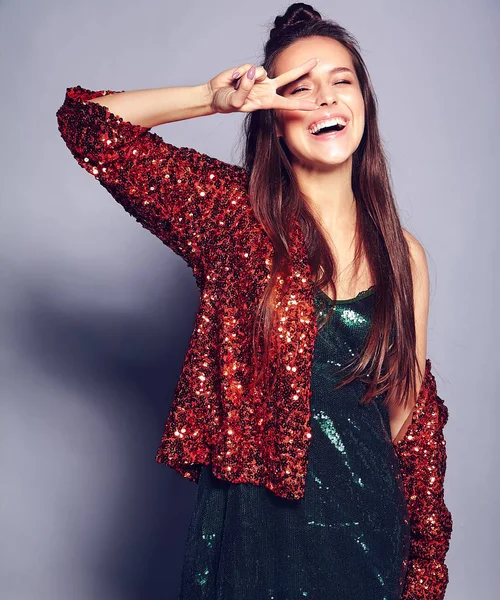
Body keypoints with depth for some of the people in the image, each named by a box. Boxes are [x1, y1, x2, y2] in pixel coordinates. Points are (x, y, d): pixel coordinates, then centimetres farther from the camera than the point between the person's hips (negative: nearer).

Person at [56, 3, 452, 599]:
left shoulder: (403, 255, -1)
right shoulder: (235, 215, -7)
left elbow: (413, 418, 4)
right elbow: (87, 124, -8)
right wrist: (212, 98, -17)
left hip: (366, 532, 2)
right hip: (250, 527, -2)